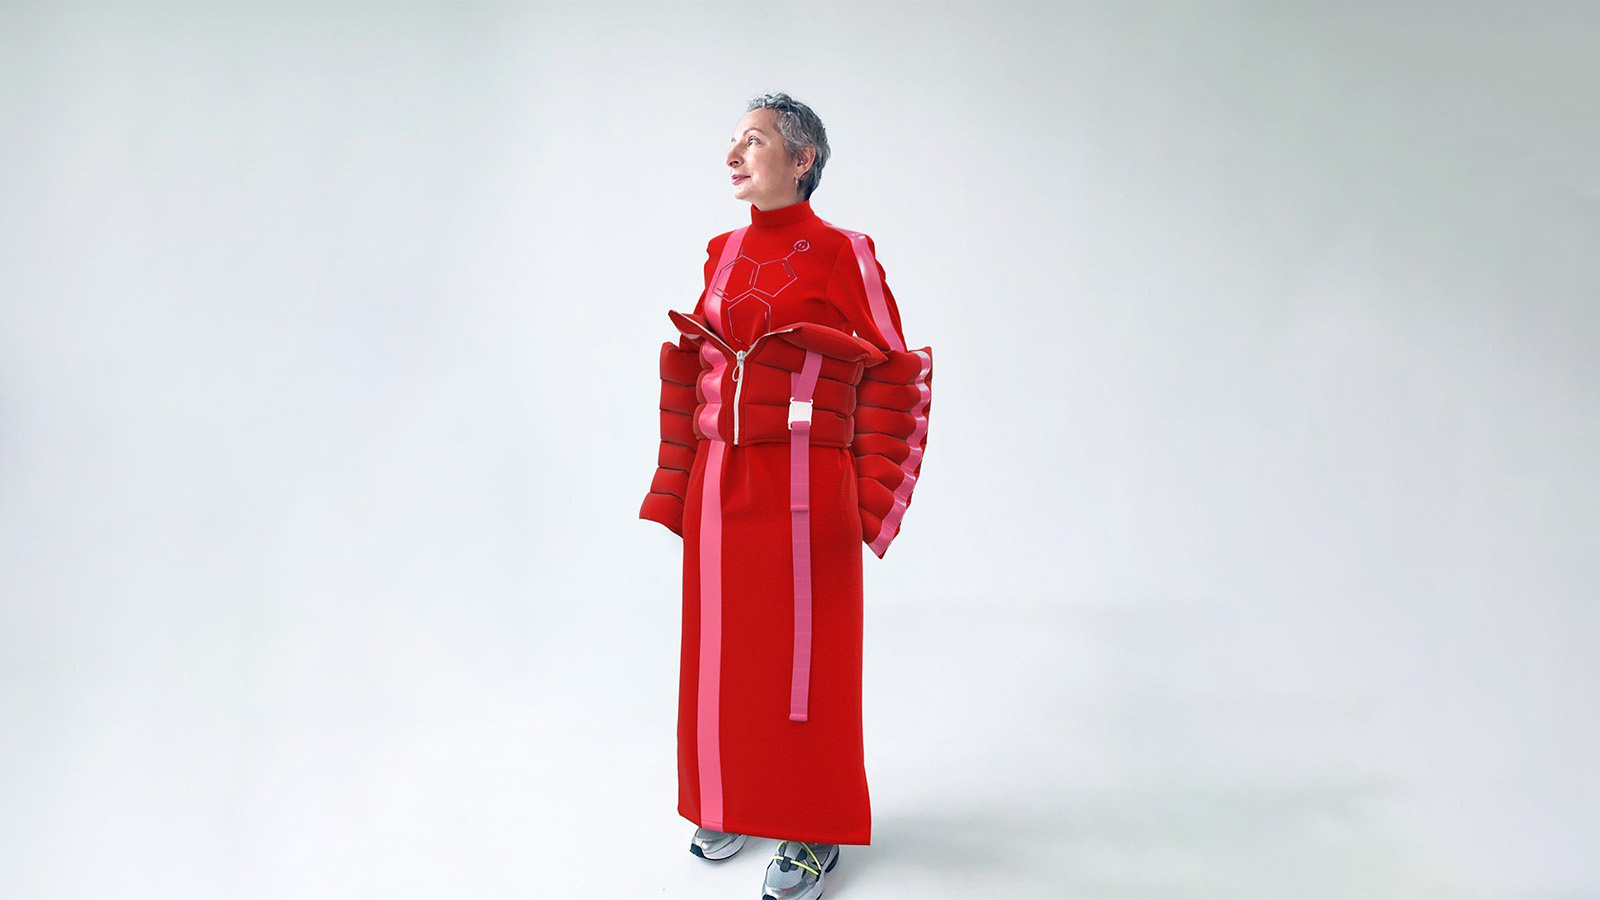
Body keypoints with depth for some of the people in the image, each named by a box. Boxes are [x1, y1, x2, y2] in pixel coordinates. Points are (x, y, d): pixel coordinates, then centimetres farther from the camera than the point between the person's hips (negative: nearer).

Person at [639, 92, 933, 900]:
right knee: (723, 648, 13)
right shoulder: (722, 255, 11)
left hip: (803, 486, -5)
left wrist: (872, 505, -10)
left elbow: (890, 378, -6)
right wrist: (675, 492, 8)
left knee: (803, 651, 3)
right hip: (719, 487, 6)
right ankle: (731, 804, 33)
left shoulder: (841, 255, -6)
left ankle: (813, 832, 20)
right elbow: (689, 374, 12)